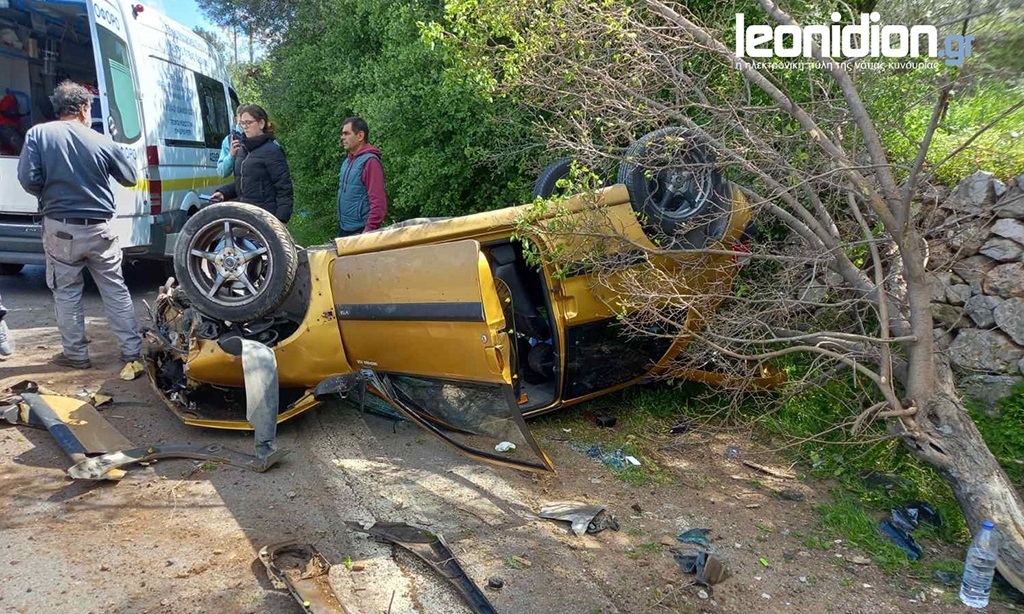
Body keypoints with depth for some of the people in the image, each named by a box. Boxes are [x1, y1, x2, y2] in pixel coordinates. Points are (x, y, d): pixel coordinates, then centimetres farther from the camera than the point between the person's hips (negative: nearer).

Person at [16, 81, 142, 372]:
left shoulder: (38, 134, -4)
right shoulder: (103, 142, -3)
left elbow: (28, 179, -10)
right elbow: (130, 179, 10)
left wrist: (49, 195, 11)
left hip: (60, 228, -1)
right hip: (99, 229, 1)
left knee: (66, 293, 13)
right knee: (116, 292, 9)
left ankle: (76, 354, 21)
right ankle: (132, 354, 10)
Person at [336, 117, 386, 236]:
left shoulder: (370, 161, -15)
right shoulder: (347, 161, 12)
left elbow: (378, 202, -21)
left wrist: (369, 231, -23)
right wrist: (341, 226, 18)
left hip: (360, 231, -9)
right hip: (343, 230, 9)